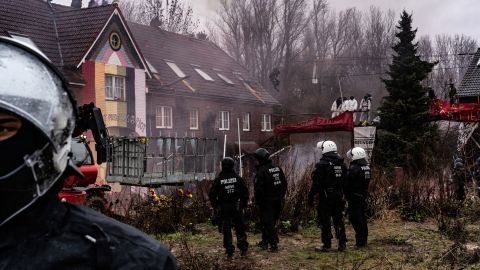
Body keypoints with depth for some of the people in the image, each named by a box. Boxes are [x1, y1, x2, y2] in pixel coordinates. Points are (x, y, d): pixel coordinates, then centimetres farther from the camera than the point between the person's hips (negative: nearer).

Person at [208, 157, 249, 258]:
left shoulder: (218, 180, -5)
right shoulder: (238, 178, -2)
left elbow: (212, 194, -3)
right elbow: (245, 192, 1)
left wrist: (215, 206, 10)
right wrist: (243, 205, 11)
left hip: (223, 208, -1)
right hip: (237, 207, 1)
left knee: (226, 229, 5)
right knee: (240, 228, 11)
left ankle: (229, 250, 3)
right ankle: (243, 248, 9)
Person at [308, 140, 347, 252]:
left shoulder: (322, 165, -14)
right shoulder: (342, 164, 8)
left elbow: (316, 183, -15)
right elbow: (345, 182, 13)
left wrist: (310, 196, -8)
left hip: (326, 198, -6)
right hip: (339, 197, 6)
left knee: (325, 221, 1)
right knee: (339, 220, 13)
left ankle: (327, 245, 3)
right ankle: (342, 244, 15)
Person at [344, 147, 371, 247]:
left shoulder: (353, 169, -18)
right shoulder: (367, 168, 8)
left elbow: (347, 184, -16)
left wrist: (347, 195, -2)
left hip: (354, 197, -8)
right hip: (364, 196, 8)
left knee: (356, 219, -4)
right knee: (362, 217, 16)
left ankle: (360, 241, -4)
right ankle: (364, 239, 22)